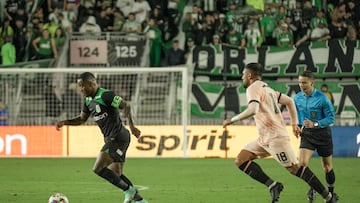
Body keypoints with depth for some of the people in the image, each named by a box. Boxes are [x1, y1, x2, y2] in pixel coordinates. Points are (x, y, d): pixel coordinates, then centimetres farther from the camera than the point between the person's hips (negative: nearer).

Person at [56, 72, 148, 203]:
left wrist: (131, 126, -32)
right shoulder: (89, 100, 12)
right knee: (116, 174, 13)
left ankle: (128, 190, -2)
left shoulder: (105, 95, -17)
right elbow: (81, 119, 23)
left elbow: (125, 105, -22)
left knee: (98, 169, -14)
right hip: (110, 139, 10)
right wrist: (64, 122, 8)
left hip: (118, 137, -10)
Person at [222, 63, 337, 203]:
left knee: (294, 168, -10)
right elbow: (289, 101, 23)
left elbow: (253, 110, -28)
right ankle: (272, 185, -7)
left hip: (275, 137, -10)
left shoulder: (253, 88, -10)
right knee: (241, 160, 2)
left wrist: (232, 120, -19)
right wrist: (294, 124, 22)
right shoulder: (266, 88, 19)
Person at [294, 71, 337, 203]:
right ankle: (312, 187, 6)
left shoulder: (322, 98, -19)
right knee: (302, 163, -17)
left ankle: (331, 192, 32)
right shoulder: (297, 98, -4)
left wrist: (315, 124, -27)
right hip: (307, 134, 3)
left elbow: (331, 118, -17)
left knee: (327, 166, 10)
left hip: (322, 133, -3)